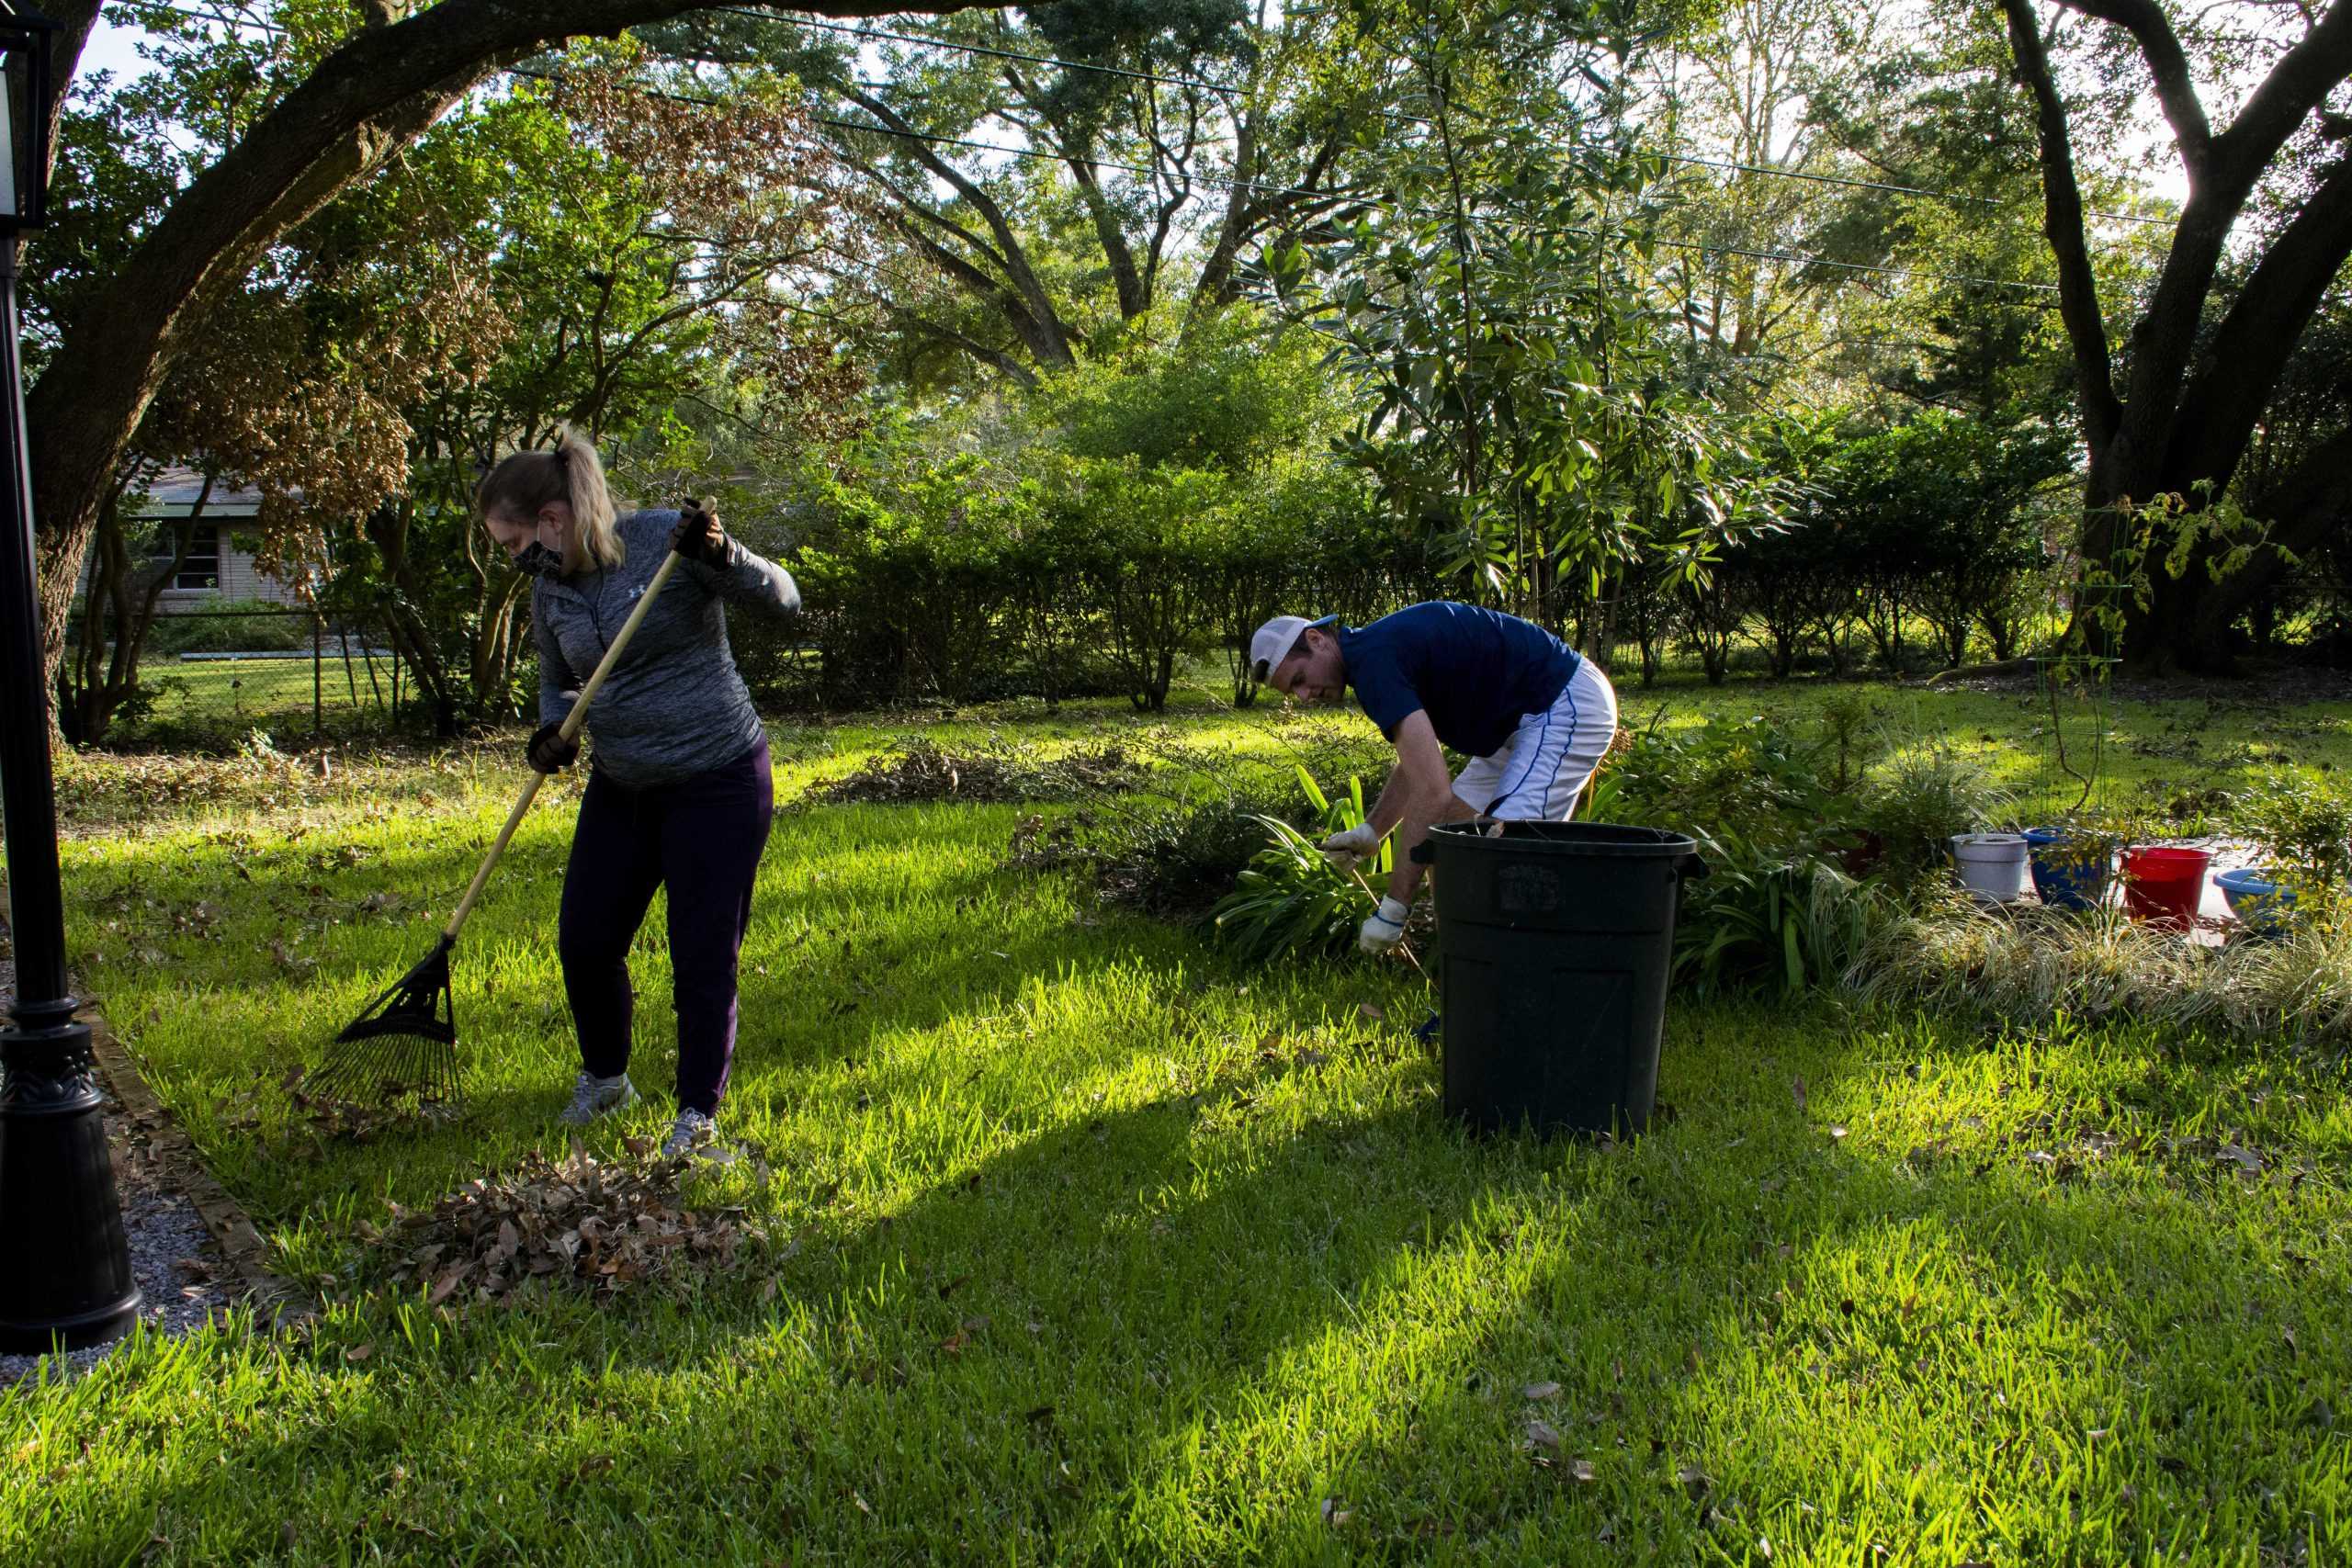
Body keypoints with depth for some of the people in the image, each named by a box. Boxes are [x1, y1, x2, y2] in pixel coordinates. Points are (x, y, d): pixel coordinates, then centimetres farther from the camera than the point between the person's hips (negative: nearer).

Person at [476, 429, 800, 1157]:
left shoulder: (665, 538, -15)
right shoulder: (550, 592, 3)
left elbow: (781, 599, -11)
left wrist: (721, 557, -31)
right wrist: (553, 731, -5)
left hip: (718, 781, -6)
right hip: (621, 788, 6)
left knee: (703, 956, -1)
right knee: (584, 940, 9)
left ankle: (698, 1113, 16)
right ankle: (603, 1076, 36)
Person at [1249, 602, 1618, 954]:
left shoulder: (1374, 660, -23)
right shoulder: (1378, 650, 9)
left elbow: (1432, 791, -31)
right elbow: (1419, 762, 20)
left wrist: (1393, 908, -28)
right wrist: (1370, 831, 9)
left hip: (1568, 706, -11)